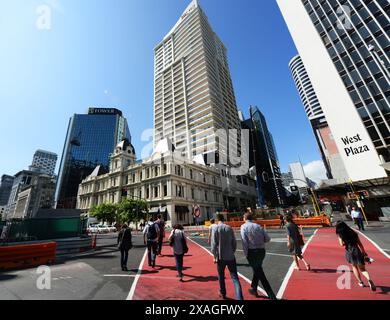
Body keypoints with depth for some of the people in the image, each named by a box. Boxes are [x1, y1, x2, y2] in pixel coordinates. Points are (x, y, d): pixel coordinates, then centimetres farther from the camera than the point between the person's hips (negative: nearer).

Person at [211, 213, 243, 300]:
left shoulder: (216, 229, -9)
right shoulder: (229, 228, 0)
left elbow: (214, 244, -12)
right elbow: (234, 243, 3)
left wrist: (215, 255, 0)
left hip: (221, 257, -1)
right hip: (230, 256, 2)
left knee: (221, 276, 19)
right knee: (235, 277, 4)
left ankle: (223, 294, 34)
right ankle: (239, 298, -7)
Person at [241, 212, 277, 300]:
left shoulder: (244, 226, -6)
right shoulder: (258, 226, 5)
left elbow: (244, 241, -14)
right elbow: (267, 239, 1)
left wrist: (246, 254, -7)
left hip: (252, 252, -5)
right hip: (262, 251, 5)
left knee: (260, 274, 6)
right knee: (257, 270, 25)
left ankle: (272, 296, 6)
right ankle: (254, 289, 42)